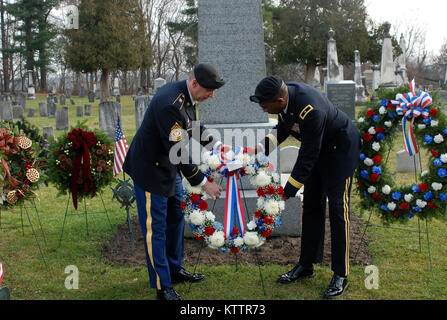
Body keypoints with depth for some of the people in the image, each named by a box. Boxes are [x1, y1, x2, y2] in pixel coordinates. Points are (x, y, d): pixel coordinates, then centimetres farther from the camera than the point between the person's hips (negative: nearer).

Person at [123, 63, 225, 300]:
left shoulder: (186, 96, 0)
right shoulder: (170, 104, -31)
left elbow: (194, 127, 19)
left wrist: (215, 144, 5)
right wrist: (204, 183, -25)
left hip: (169, 167, 10)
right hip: (150, 169, -10)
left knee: (176, 219, 19)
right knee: (155, 227, -2)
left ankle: (175, 269, 35)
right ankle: (162, 287, 7)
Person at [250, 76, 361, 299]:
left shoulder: (311, 111, -38)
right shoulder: (285, 95, -13)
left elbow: (308, 155, -29)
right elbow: (282, 129, 6)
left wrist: (289, 190, -21)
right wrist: (260, 147, -10)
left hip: (341, 146, -8)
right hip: (319, 146, 9)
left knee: (337, 207, -9)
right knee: (311, 205, 10)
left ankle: (340, 276, -1)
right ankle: (306, 265, 20)